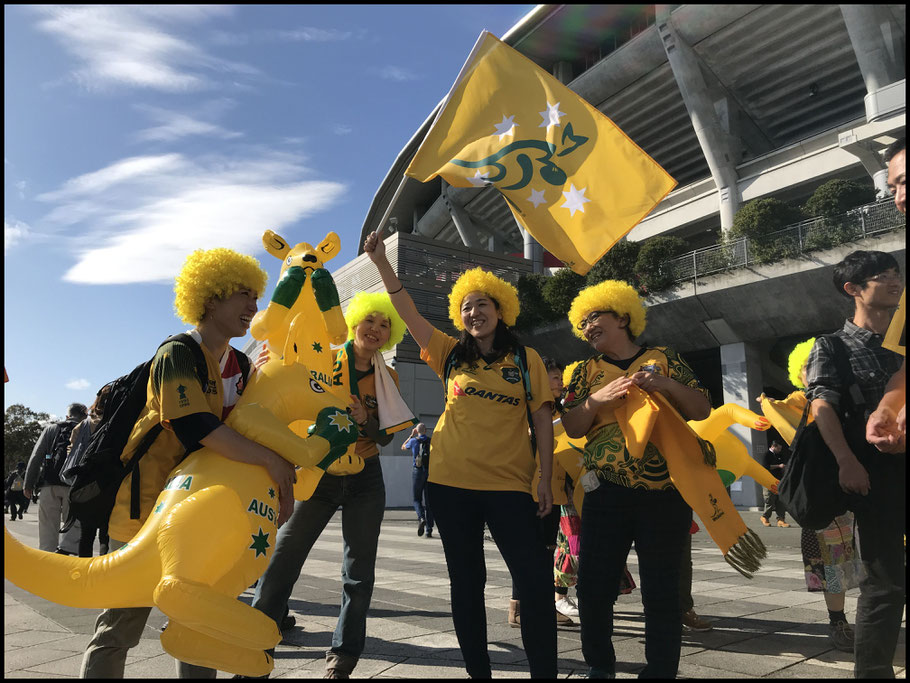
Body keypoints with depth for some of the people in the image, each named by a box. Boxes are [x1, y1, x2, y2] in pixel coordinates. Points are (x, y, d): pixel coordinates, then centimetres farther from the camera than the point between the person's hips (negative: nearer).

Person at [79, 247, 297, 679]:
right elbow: (195, 425, -31)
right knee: (121, 625, 0)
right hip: (145, 505, -7)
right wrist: (271, 461, -33)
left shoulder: (239, 365, 7)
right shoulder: (177, 355, -17)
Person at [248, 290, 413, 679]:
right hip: (318, 474, -2)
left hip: (364, 479, 2)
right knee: (281, 563, -3)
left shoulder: (387, 379, 5)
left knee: (359, 574, 6)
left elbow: (386, 439, 3)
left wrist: (365, 421, -16)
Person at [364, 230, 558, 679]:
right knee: (466, 582, 11)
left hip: (508, 484, -2)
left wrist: (545, 479, -4)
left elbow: (543, 420, 2)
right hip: (451, 482, 2)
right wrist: (381, 262, -9)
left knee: (536, 579, -5)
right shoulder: (451, 355, 7)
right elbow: (408, 312, 0)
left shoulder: (526, 360, 3)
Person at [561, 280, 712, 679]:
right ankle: (600, 667, 24)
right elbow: (571, 428, 6)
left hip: (665, 493, -2)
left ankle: (661, 670, 22)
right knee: (593, 587, 3)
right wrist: (597, 398, -13)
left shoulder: (663, 359, 7)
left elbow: (702, 410, 5)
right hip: (607, 494, 2)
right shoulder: (587, 372, 13)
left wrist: (668, 385, -13)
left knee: (662, 591, 5)